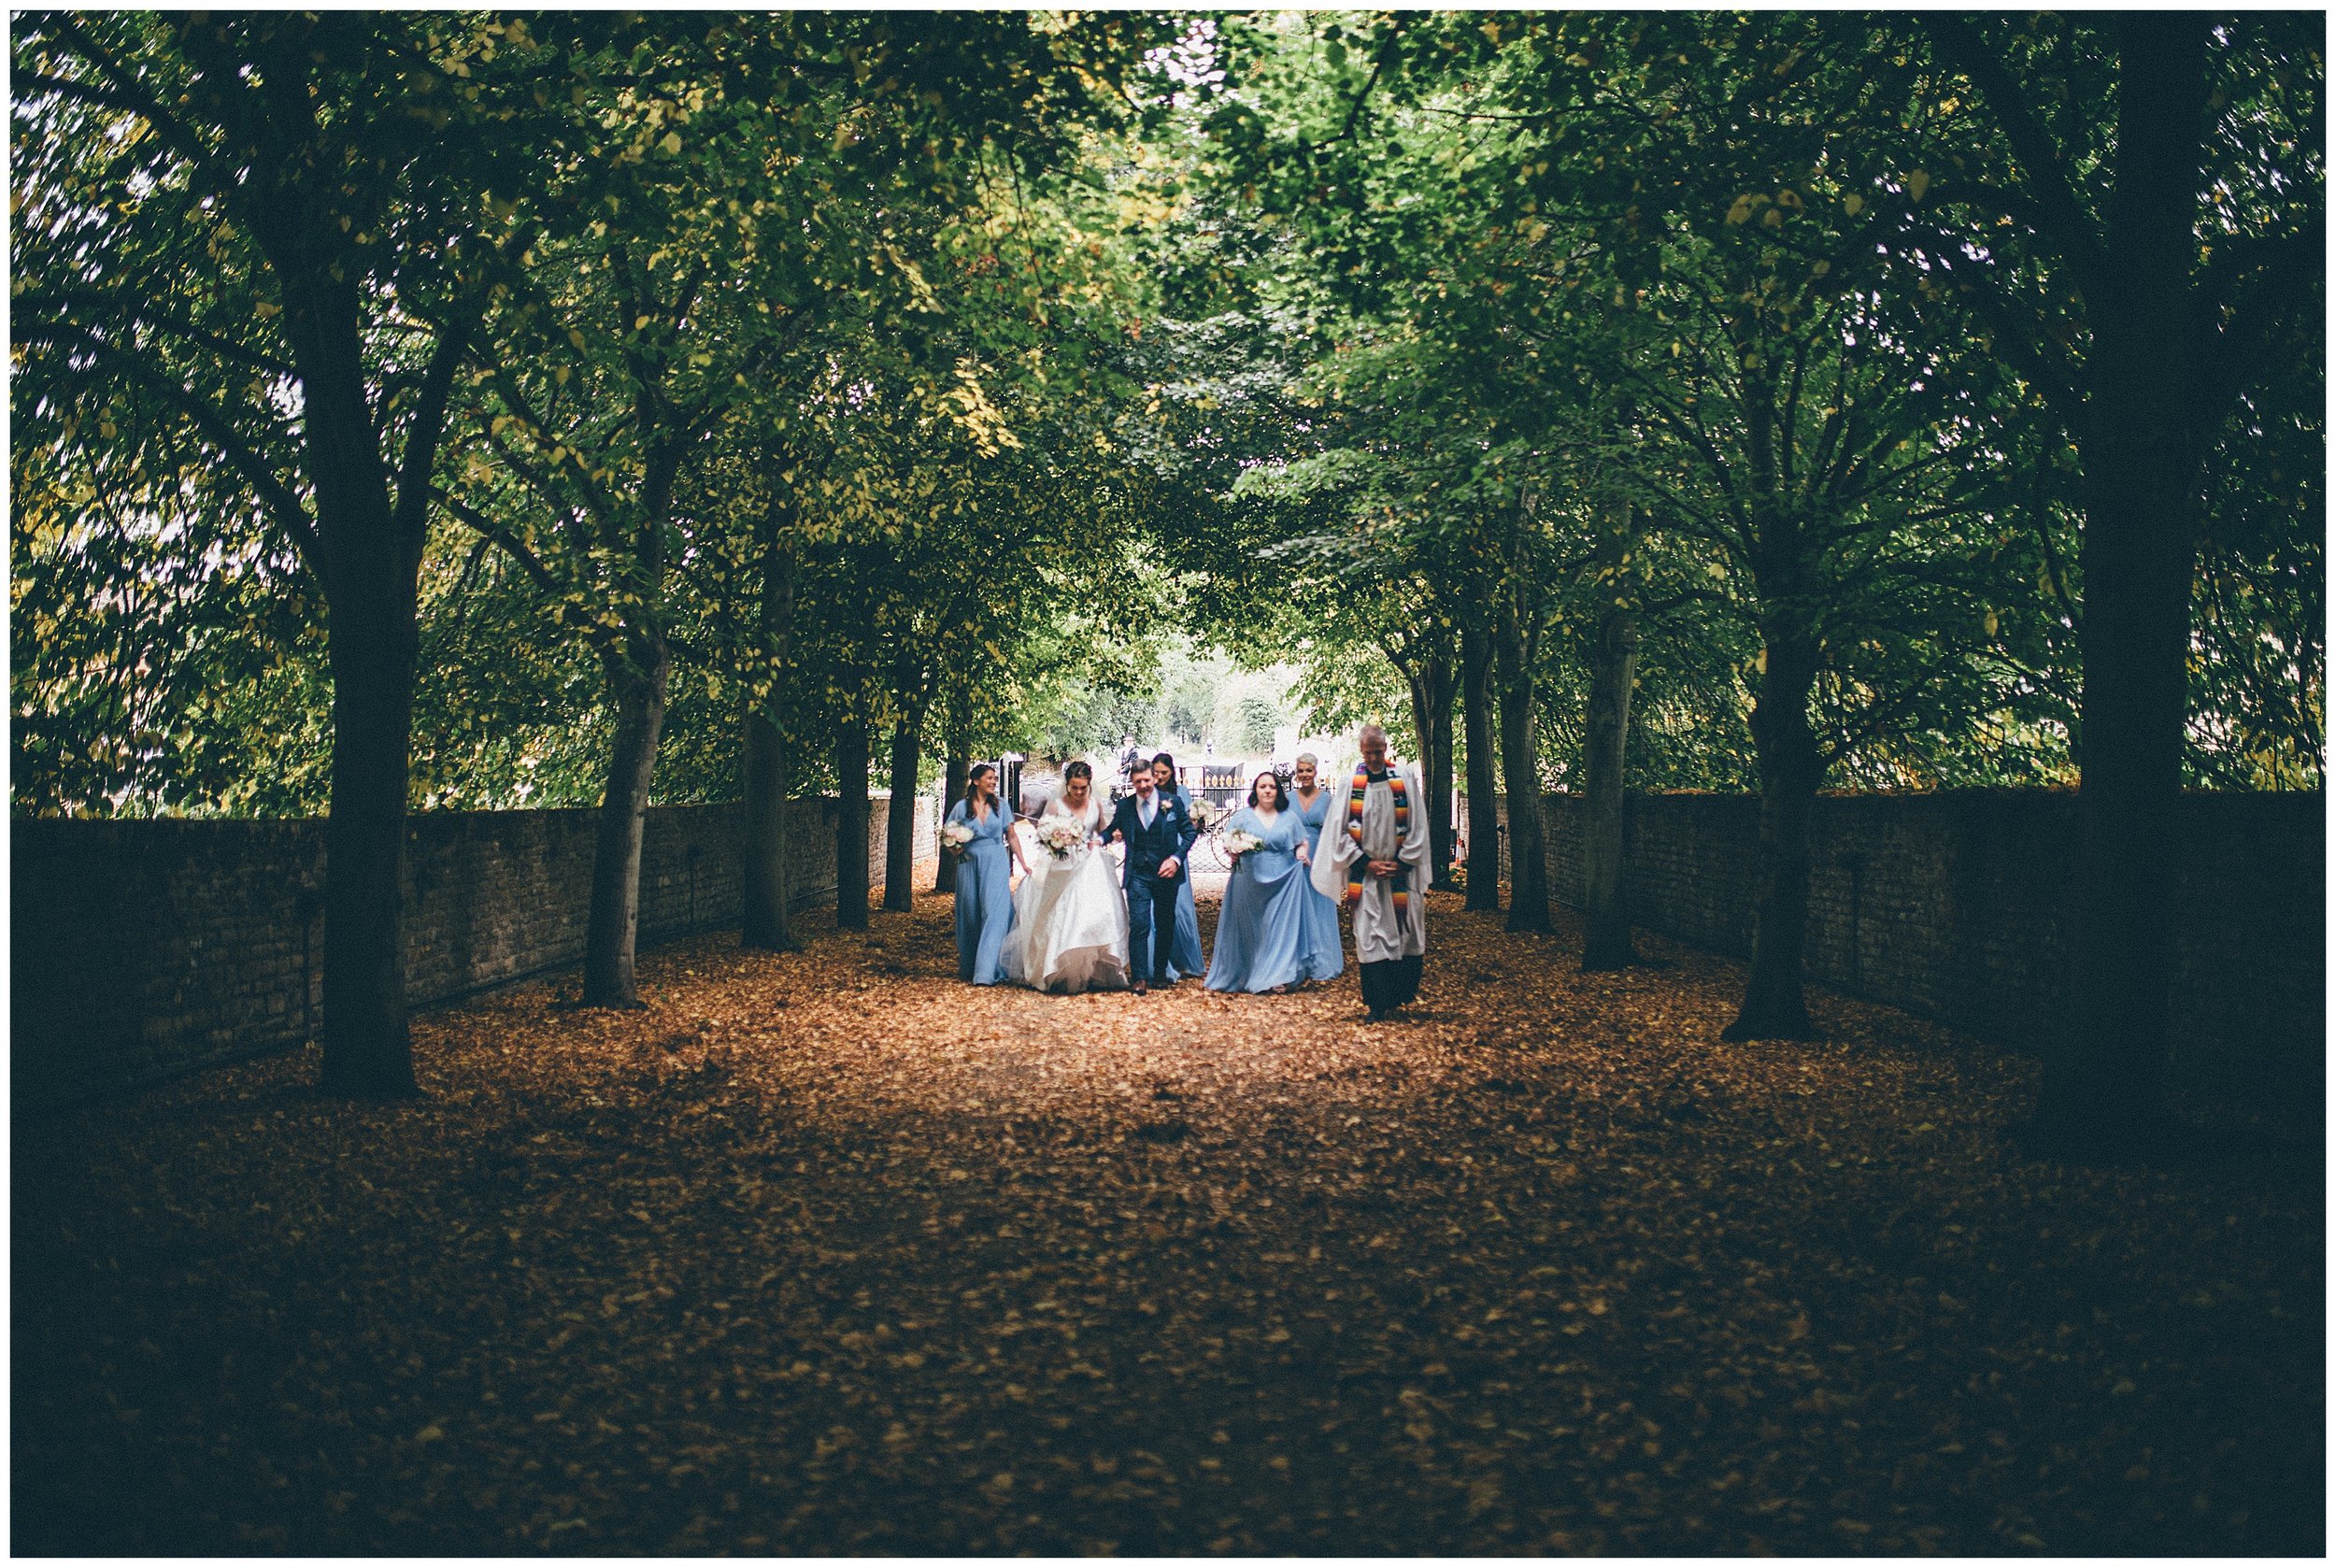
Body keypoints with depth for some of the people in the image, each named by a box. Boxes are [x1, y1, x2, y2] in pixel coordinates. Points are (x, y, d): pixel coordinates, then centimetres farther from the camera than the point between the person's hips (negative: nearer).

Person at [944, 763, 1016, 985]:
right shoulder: (962, 807, 2)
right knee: (970, 915, 8)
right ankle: (968, 967, 24)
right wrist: (954, 849, -13)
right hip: (970, 865, 0)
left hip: (996, 866, 0)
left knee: (994, 912, -10)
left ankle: (987, 970, -11)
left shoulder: (1000, 805, 5)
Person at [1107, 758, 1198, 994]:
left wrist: (1176, 858, -9)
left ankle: (1160, 974, 26)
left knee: (1165, 927, 11)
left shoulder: (1173, 803, -1)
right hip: (1138, 875, -1)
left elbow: (1190, 832, 4)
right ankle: (1138, 978, -6)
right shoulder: (1125, 806, 3)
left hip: (1166, 874, 1)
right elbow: (1113, 829, 17)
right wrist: (1111, 835, -8)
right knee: (1139, 926, -10)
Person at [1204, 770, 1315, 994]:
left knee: (1280, 926, -1)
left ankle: (1278, 976, 5)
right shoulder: (1242, 816, 5)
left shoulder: (1289, 817, 10)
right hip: (1250, 882, -1)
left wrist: (1302, 855, -6)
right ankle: (1246, 973, 15)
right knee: (1251, 928, 4)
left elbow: (1302, 843, 15)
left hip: (1282, 882, 1)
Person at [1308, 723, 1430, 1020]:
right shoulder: (1351, 782, 1)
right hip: (1365, 871, -1)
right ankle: (1379, 1004, 0)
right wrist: (1366, 863, -6)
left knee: (1406, 933, 5)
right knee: (1370, 936, -3)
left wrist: (1401, 863, -6)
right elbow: (1340, 830, 1)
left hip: (1401, 870, 1)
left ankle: (1403, 992, 21)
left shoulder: (1405, 778, 1)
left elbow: (1417, 827, 2)